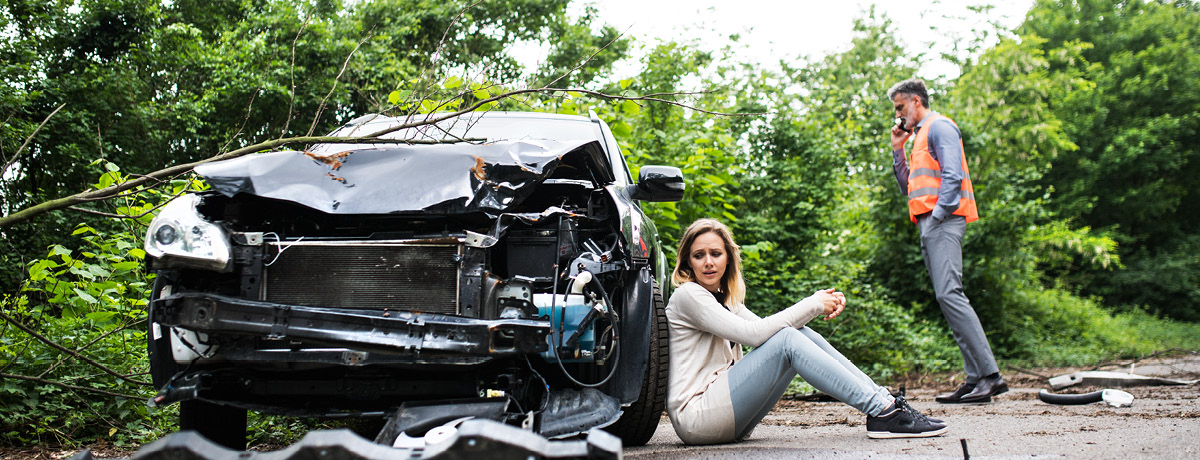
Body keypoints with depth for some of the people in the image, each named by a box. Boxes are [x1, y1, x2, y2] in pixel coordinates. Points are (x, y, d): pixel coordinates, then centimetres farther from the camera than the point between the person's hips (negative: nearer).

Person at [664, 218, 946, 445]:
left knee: (802, 334, -3)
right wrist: (812, 305, -12)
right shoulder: (687, 295, -9)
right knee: (787, 340, -21)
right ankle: (881, 413, -23)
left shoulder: (725, 299, 19)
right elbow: (753, 334, -19)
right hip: (695, 415, -8)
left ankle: (885, 401, -7)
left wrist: (821, 306, -6)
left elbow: (765, 329, 9)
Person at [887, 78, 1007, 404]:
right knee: (946, 296, 2)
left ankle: (991, 375, -24)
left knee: (948, 293, -20)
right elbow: (909, 188, 27)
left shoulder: (939, 126, 0)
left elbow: (952, 175, -13)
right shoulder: (920, 136, 29)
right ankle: (976, 377, -1)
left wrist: (938, 214, -18)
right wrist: (897, 149, 22)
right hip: (929, 225, 10)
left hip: (943, 220, -10)